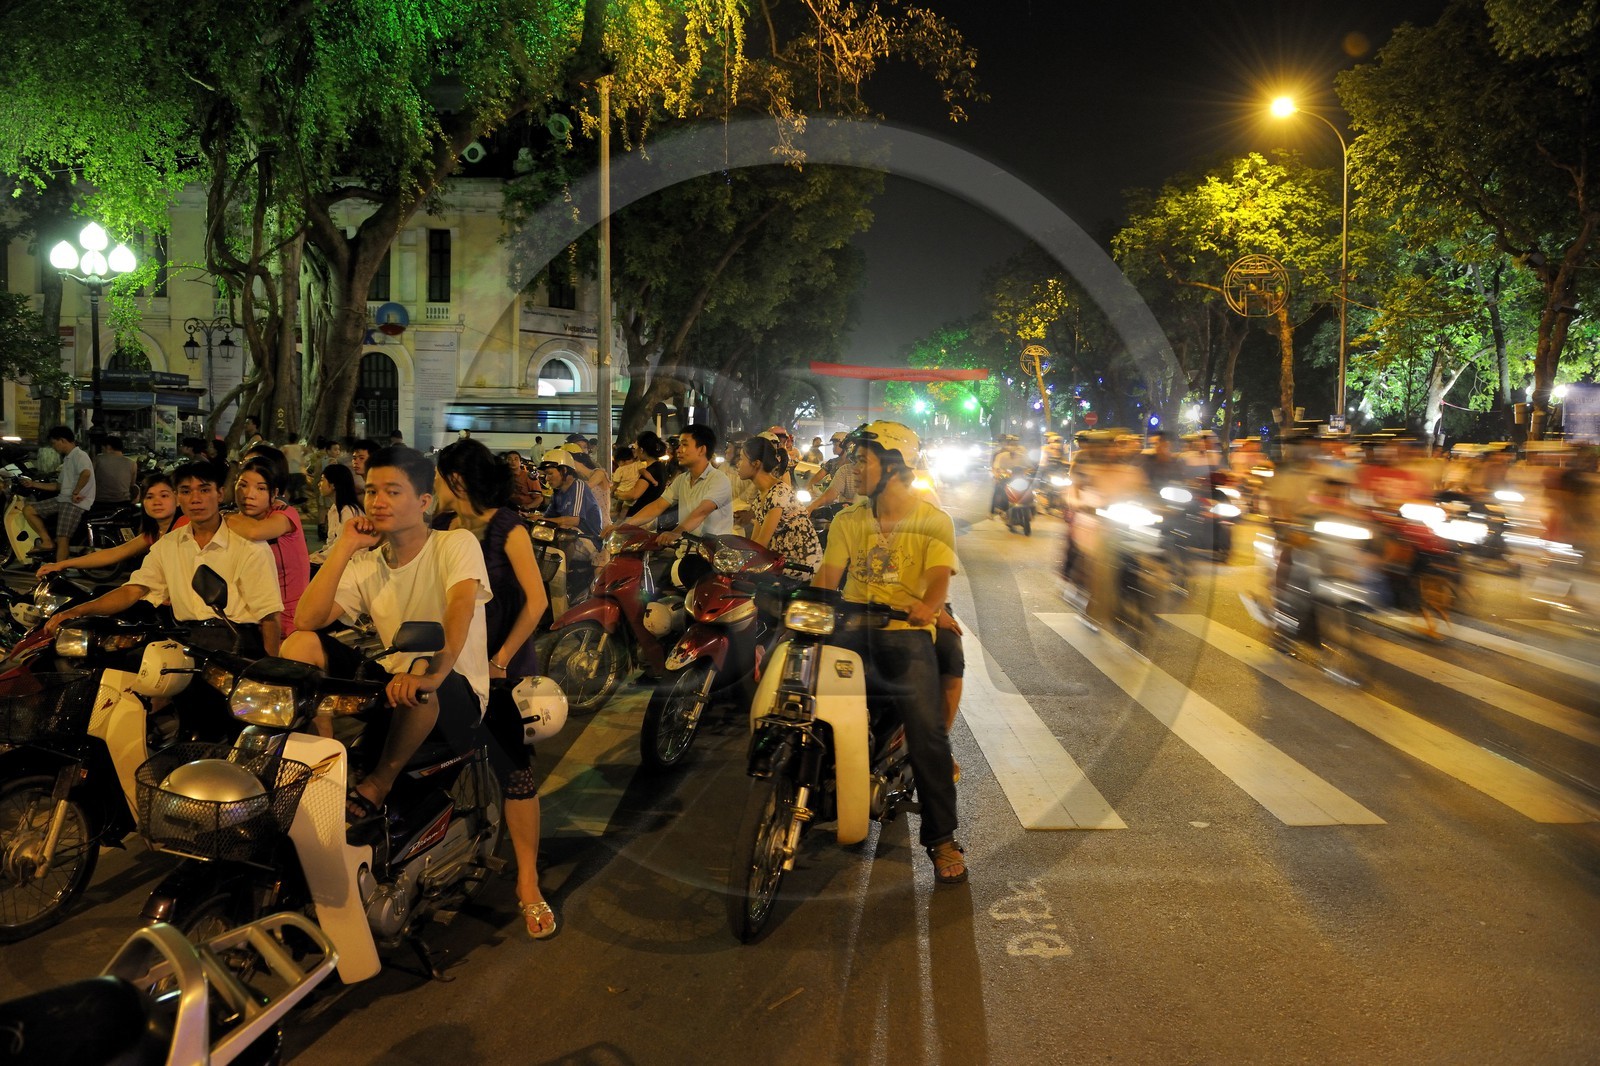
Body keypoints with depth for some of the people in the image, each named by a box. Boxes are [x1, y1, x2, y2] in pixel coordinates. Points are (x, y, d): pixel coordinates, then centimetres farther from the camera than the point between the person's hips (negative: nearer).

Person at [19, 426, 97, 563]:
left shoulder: (79, 456, -10)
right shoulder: (67, 459, 22)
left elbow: (86, 473, -32)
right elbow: (58, 486, 27)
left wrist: (75, 493, -25)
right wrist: (34, 484, 24)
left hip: (75, 503, -10)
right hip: (62, 499, 10)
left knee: (62, 539, -17)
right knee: (28, 510, 3)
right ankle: (48, 542, -4)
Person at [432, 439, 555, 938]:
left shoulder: (506, 527, -6)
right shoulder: (443, 527, 10)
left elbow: (536, 599, -11)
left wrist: (502, 659, -13)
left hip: (501, 663, -5)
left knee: (514, 768, -5)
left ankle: (527, 882, 3)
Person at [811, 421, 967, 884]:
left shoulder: (933, 521, 3)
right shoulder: (848, 520, 14)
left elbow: (938, 576, -13)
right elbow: (827, 573, 2)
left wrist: (926, 606, -36)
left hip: (906, 633, -3)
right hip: (852, 629, 4)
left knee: (927, 731, -16)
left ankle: (942, 837, -3)